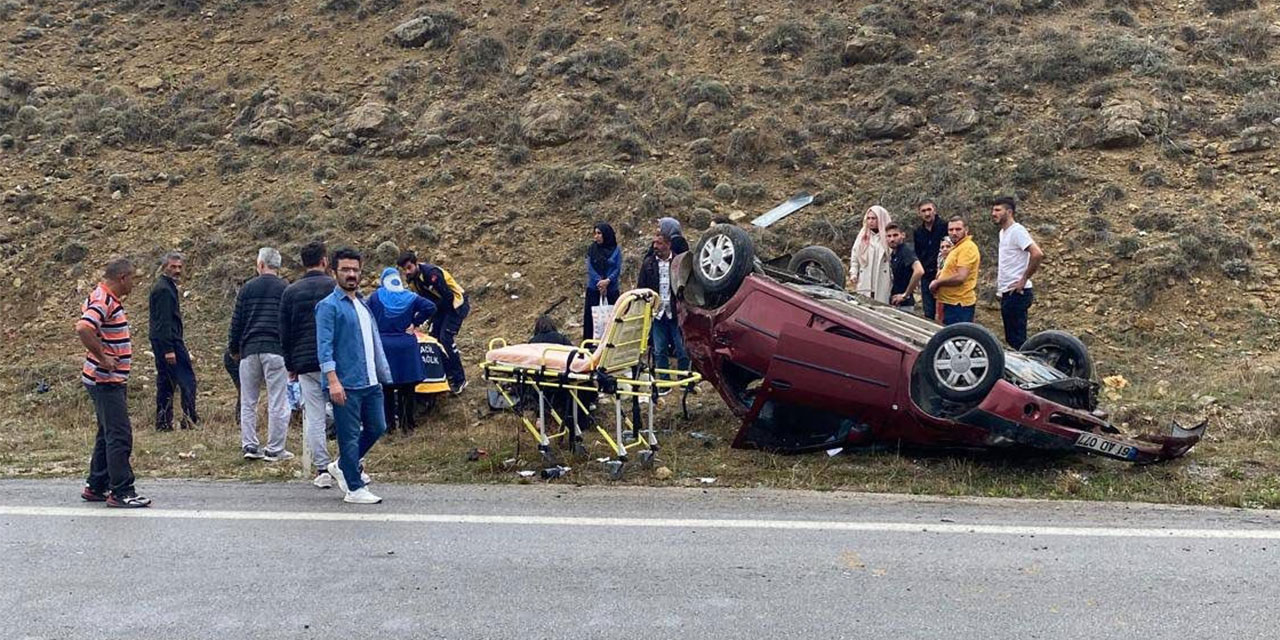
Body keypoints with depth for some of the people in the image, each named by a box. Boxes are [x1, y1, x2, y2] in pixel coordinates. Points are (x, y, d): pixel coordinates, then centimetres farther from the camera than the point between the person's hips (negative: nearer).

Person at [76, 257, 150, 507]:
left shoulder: (107, 299, 13)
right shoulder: (103, 301, -18)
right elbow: (83, 328, -34)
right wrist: (102, 358, -25)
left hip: (113, 380, 11)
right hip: (105, 381, -11)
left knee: (108, 435, 17)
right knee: (119, 436, -8)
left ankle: (96, 487, 25)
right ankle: (122, 492, -5)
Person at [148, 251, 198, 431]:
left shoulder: (166, 286, 18)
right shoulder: (164, 289, -14)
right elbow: (164, 321, -20)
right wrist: (169, 349, -23)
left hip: (160, 343, 11)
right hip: (169, 342, -11)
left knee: (165, 383, 12)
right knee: (187, 380, -7)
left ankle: (163, 423, 15)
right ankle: (189, 419, -8)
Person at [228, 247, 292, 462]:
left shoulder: (247, 288, 7)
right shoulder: (286, 289, 2)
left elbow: (236, 321, 9)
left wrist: (234, 349, 20)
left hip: (249, 350, 3)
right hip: (276, 350, -2)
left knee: (248, 401, 12)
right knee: (277, 402, 0)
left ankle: (249, 445, 11)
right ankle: (274, 449, 0)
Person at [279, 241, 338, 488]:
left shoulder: (290, 292, 7)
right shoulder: (335, 287, -1)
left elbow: (285, 333, 10)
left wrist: (290, 365, 17)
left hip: (305, 363, 2)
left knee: (314, 417, 4)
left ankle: (322, 470, 4)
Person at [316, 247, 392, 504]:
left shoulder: (363, 304, 17)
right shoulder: (329, 306, -7)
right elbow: (324, 346, -14)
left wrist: (384, 374, 20)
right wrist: (333, 381, -23)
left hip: (371, 382, 8)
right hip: (346, 385, -8)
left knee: (377, 428, 14)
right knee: (349, 436, -1)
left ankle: (342, 466, 33)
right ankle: (354, 489, 8)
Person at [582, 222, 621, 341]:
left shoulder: (616, 250, 1)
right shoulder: (592, 249, 3)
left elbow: (618, 269, -3)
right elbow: (590, 268, -2)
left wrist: (608, 281, -17)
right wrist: (599, 282, -15)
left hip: (612, 290, -1)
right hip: (593, 289, 1)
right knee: (590, 316, 0)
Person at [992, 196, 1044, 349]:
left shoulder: (1017, 231, -14)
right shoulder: (1003, 232, 15)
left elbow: (1037, 254, -25)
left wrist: (1024, 280, -19)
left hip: (1016, 293, -10)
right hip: (1006, 293, 10)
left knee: (1017, 339, -7)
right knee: (1011, 338, 13)